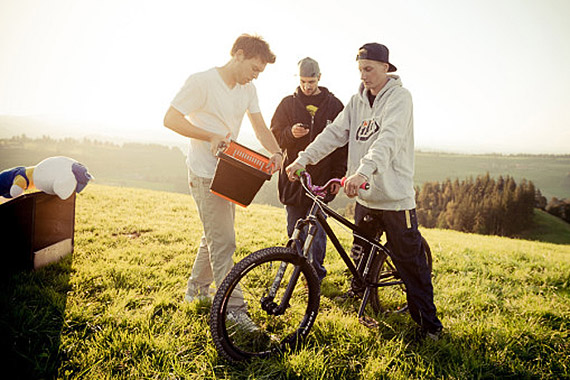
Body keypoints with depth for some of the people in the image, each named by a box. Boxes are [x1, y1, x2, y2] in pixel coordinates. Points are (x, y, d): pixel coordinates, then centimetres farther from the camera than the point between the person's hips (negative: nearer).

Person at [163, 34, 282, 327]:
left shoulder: (248, 89, 9)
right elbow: (171, 119, -15)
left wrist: (276, 152, -10)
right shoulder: (202, 82, -13)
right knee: (223, 242, -10)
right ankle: (234, 310, -2)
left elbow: (260, 127, 9)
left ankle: (197, 288, 37)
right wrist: (211, 136, -24)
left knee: (215, 236, 18)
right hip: (205, 174, -8)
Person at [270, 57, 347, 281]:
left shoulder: (333, 105, 7)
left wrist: (338, 175, -1)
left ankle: (316, 275, 13)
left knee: (316, 231, -3)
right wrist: (291, 133, -16)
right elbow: (274, 135, 7)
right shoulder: (288, 103, 11)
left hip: (321, 178, -2)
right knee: (295, 230, 6)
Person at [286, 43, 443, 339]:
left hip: (395, 196, -6)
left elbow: (389, 139, -26)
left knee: (410, 264, 2)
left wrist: (363, 171, -42)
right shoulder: (358, 100, 11)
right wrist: (303, 159, -9)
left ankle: (429, 323, 17)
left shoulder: (399, 97, -9)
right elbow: (335, 133, 4)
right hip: (364, 195, 6)